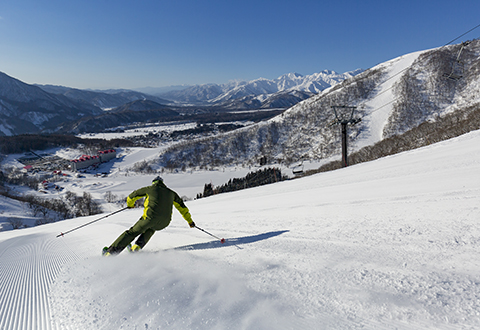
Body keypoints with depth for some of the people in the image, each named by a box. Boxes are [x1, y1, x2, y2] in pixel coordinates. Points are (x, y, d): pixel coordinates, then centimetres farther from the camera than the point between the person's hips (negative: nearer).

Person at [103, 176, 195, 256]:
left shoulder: (150, 188, 15)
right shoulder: (171, 193, 23)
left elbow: (132, 196, 22)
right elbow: (182, 207, 27)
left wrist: (130, 204, 44)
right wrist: (190, 221, 35)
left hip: (151, 217, -3)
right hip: (164, 222, 3)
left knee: (132, 233, 12)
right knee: (151, 228, 35)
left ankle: (111, 251, 7)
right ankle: (136, 247, 21)